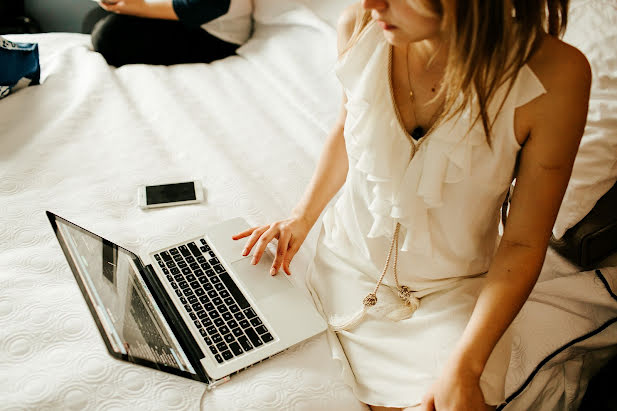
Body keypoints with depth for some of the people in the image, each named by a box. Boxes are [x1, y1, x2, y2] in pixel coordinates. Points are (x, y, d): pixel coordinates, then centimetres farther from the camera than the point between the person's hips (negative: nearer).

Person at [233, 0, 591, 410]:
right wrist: (304, 216, 0)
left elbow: (523, 243, -16)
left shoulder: (556, 75, -25)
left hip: (453, 289, -1)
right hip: (349, 267, 2)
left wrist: (464, 368, -21)